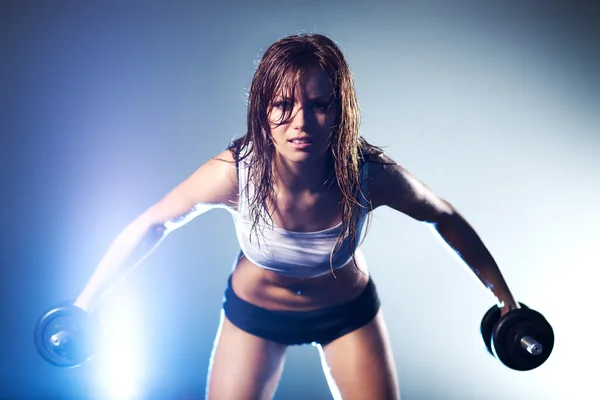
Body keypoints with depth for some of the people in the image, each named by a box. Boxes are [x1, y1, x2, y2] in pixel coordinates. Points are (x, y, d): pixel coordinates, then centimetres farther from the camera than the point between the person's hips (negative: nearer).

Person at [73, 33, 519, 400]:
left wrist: (503, 294, -2)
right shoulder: (234, 173, -33)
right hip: (254, 311, 0)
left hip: (349, 310, 1)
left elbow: (445, 218, -11)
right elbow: (152, 224, -16)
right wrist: (85, 303, -10)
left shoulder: (372, 176, -32)